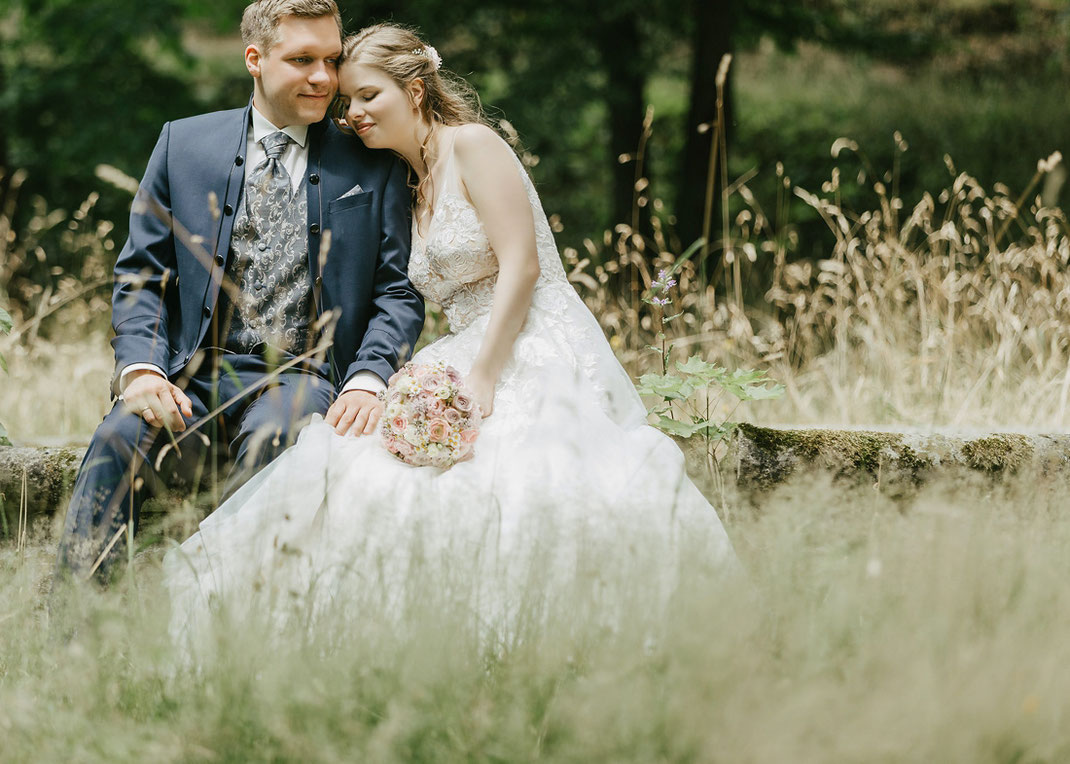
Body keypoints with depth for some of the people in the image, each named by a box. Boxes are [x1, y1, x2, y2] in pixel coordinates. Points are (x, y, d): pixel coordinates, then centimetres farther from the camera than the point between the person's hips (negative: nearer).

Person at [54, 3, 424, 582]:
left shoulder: (374, 166, 10)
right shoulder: (183, 144, 11)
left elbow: (398, 291, 7)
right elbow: (140, 276, 11)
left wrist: (368, 378, -13)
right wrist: (141, 368, -9)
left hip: (303, 377, -1)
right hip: (195, 376, 1)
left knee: (270, 438, -36)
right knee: (119, 439, -30)